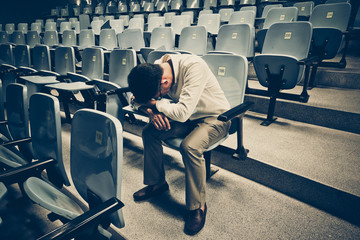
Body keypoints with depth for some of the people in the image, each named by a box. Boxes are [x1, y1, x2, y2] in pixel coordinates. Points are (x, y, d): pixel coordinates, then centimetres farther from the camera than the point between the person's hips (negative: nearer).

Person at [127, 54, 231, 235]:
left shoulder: (194, 66, -32)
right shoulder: (154, 70, -12)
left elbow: (183, 112, -38)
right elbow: (136, 99, -3)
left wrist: (155, 103, -23)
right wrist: (151, 111, -23)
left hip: (214, 117, -6)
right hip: (188, 118, 6)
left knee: (189, 147, -32)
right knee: (149, 132, -9)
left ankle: (198, 206, -8)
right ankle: (157, 183, 11)